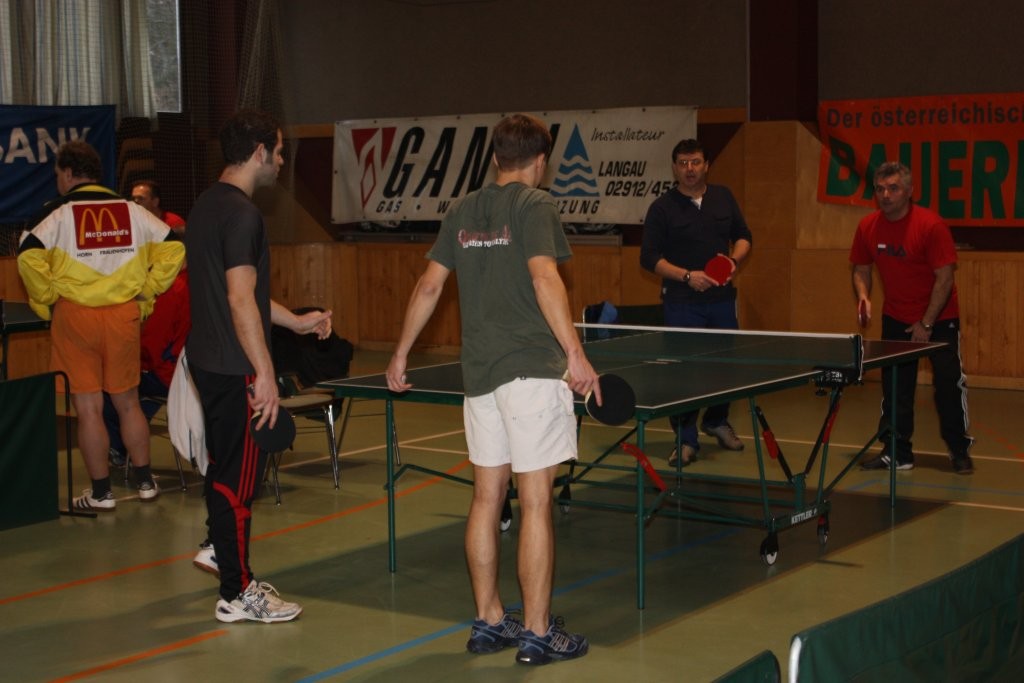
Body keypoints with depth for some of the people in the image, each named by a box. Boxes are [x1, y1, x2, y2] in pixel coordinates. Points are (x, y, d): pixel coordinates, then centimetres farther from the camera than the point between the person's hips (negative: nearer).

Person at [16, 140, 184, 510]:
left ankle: (101, 493, 11)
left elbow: (29, 256, -19)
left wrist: (45, 302, -5)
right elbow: (174, 247, 2)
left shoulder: (58, 212, -6)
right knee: (127, 402, 18)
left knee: (88, 408, 5)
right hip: (124, 316, 4)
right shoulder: (131, 210, 5)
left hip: (74, 317, -3)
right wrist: (146, 292, 8)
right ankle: (145, 482, 24)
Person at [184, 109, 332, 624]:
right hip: (234, 368, -10)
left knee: (229, 464, 21)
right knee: (238, 474, -1)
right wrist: (264, 374, -22)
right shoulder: (241, 213, -18)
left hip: (207, 359, 10)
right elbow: (240, 301, -24)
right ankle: (237, 594, 7)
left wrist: (296, 321, 23)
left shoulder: (207, 205, 13)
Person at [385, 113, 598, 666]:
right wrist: (575, 354, -24)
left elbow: (429, 285, 12)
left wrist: (401, 354, 20)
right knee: (535, 503, -2)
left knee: (486, 497, 12)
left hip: (479, 373, 7)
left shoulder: (462, 212, 12)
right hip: (532, 370, -7)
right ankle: (537, 633, 3)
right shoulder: (534, 205, -6)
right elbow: (544, 277, -20)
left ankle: (488, 621, 20)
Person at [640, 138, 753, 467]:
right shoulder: (662, 208, -4)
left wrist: (735, 259, -5)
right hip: (682, 303, -4)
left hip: (722, 299, 4)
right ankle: (686, 440, 6)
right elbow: (649, 257, -7)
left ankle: (716, 421, 36)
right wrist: (687, 276, -18)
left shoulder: (723, 197, 8)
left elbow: (743, 236, 16)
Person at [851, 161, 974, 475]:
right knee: (894, 388, 4)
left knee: (949, 383, -2)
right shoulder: (868, 227, -7)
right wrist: (863, 295, -14)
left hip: (938, 317, -4)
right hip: (896, 318, 4)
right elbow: (861, 269, 7)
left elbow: (944, 277, -19)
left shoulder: (931, 225, -21)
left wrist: (926, 324, -18)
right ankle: (897, 453, 14)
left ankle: (960, 451, 12)